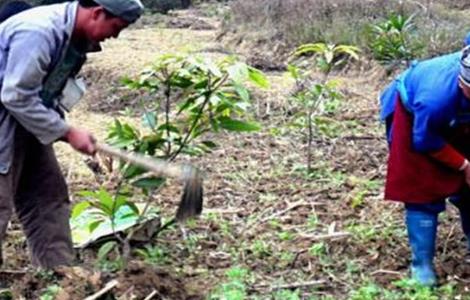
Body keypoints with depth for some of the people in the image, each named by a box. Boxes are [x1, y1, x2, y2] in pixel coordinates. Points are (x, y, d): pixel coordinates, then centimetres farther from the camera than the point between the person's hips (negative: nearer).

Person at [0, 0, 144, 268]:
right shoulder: (38, 31, -28)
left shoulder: (78, 38, 0)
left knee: (49, 197, 11)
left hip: (28, 124, 9)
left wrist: (63, 130, -2)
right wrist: (68, 133, -23)